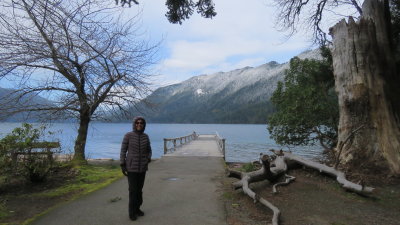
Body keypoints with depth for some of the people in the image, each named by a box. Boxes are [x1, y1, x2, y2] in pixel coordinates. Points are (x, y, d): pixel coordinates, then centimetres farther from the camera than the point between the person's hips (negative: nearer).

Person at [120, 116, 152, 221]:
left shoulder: (145, 136, 1)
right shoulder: (128, 135, -11)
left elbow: (148, 150, 12)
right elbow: (123, 150, -7)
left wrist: (148, 159, -8)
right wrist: (122, 165, -10)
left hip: (142, 166, 4)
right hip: (131, 166, -4)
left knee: (139, 188, 13)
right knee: (133, 189, -1)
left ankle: (137, 208, 30)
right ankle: (132, 212, 16)